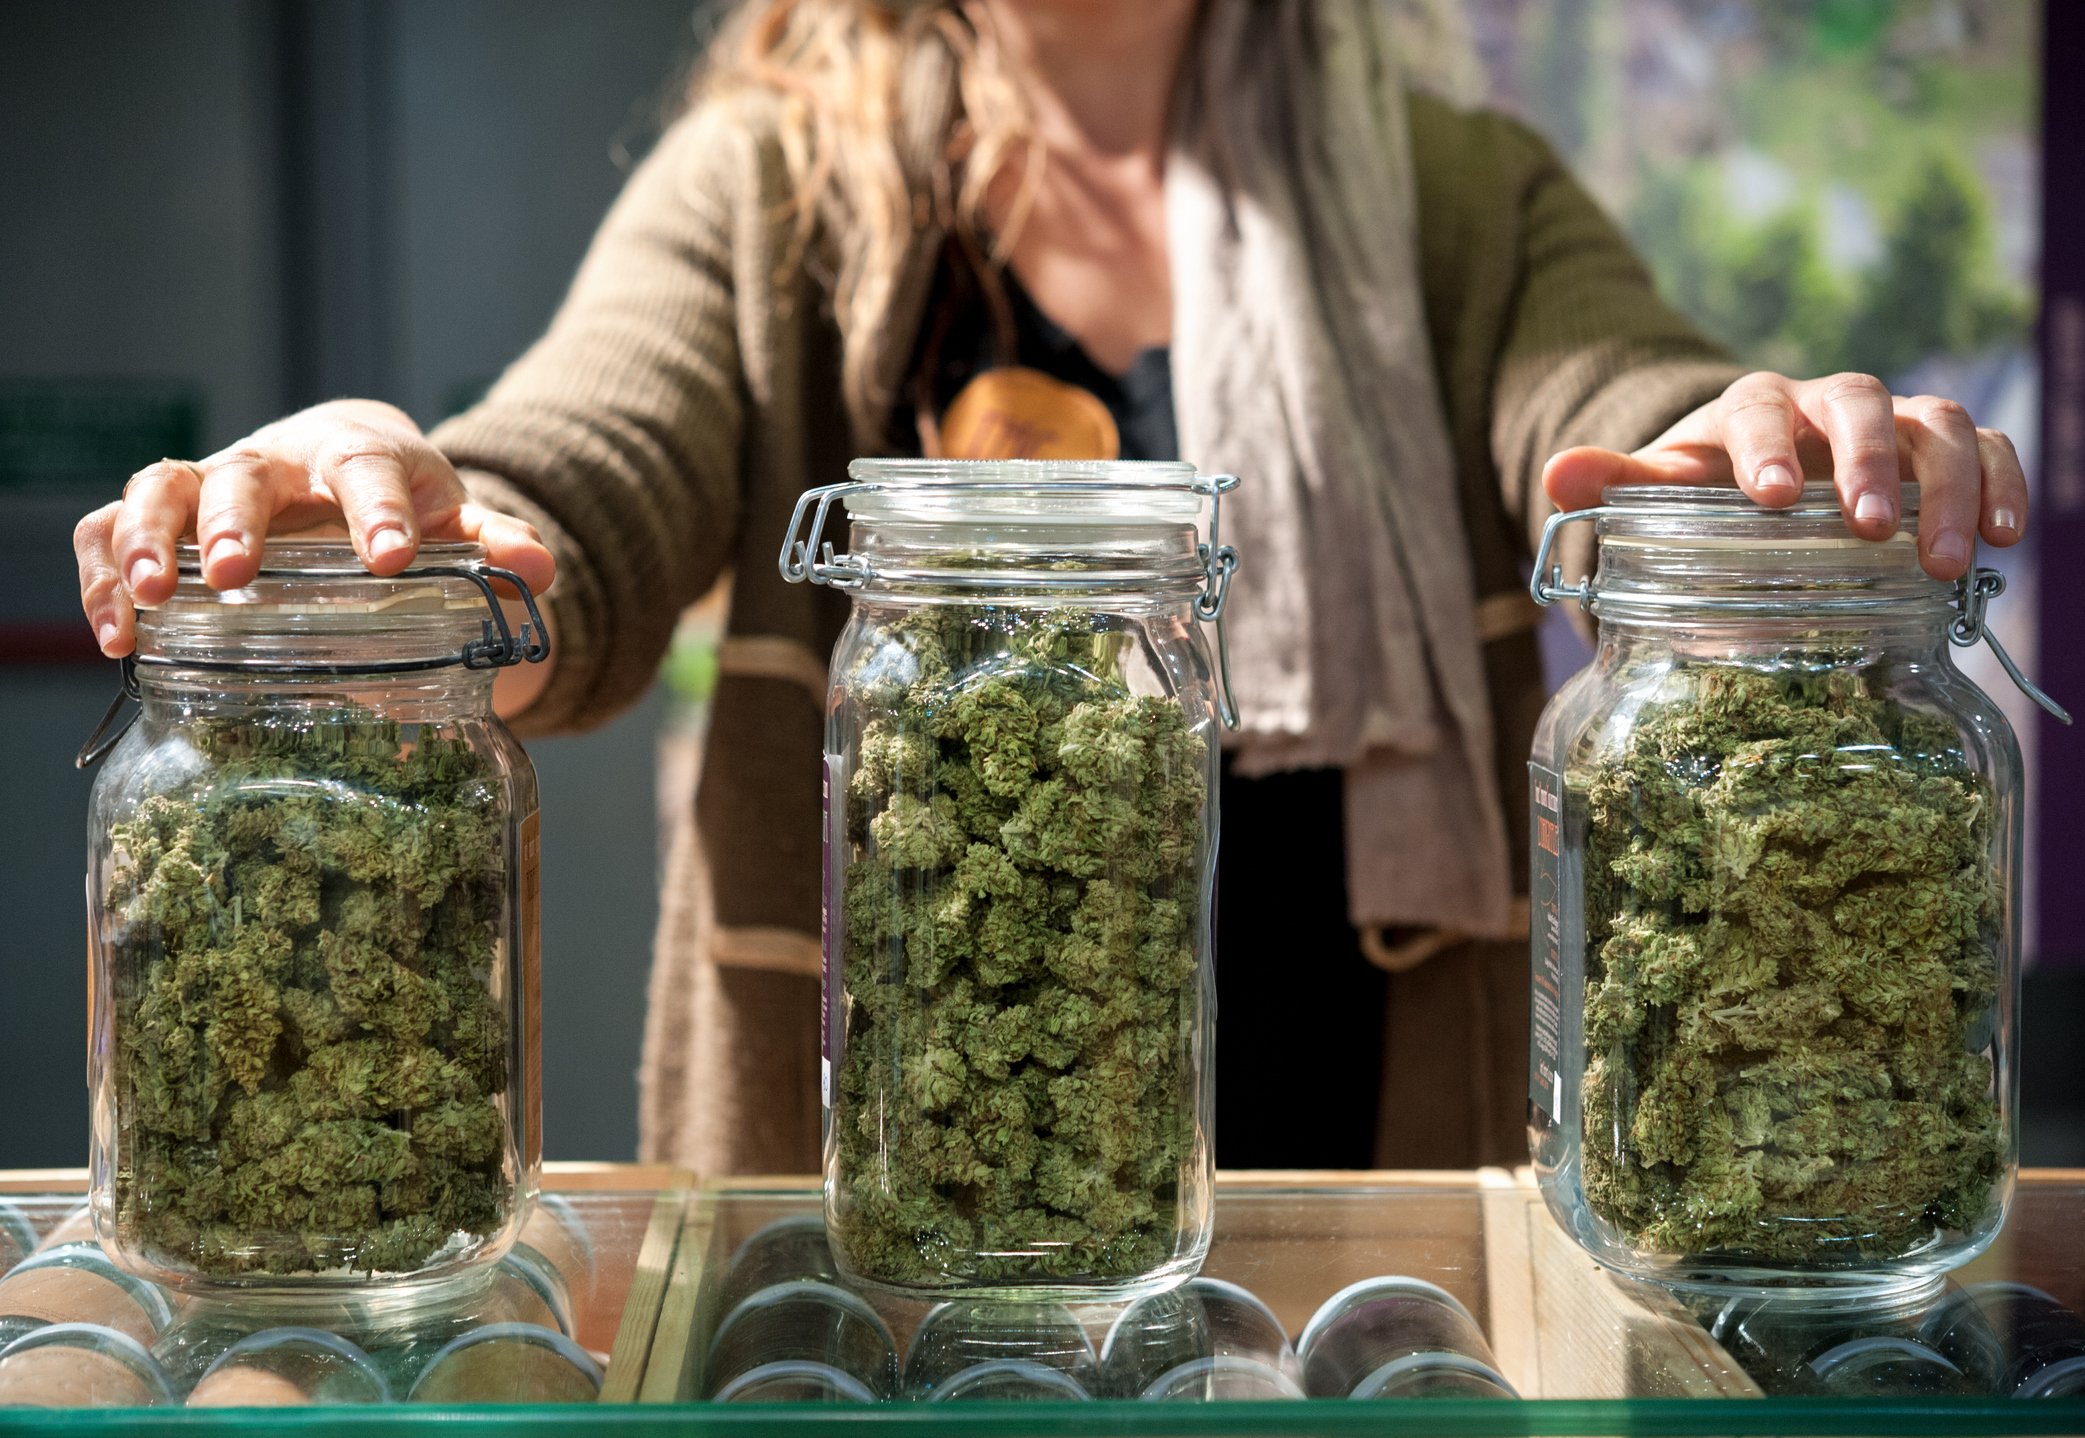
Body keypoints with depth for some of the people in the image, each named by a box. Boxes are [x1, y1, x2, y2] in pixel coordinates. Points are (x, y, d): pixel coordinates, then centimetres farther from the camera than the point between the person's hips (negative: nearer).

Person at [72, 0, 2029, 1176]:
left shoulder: (1464, 209, 8)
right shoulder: (765, 195, 5)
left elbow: (1624, 423, -10)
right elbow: (581, 510, -11)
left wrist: (1783, 461, -35)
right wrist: (404, 543, -35)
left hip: (1368, 1159, 1)